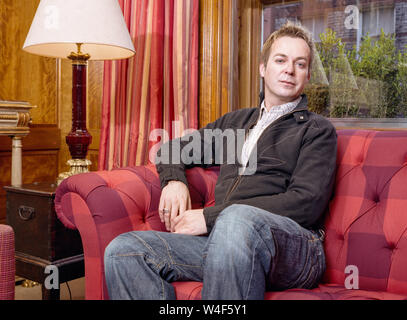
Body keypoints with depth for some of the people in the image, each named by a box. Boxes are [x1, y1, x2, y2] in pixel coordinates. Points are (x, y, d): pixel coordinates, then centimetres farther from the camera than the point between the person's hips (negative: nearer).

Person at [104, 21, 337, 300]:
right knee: (122, 250, -18)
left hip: (293, 247, -4)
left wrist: (211, 216, -9)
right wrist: (174, 180, 8)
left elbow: (306, 204, -6)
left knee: (237, 218, -40)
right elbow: (173, 149, 35)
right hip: (222, 242, 5)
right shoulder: (235, 122, 27)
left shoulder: (317, 130, 10)